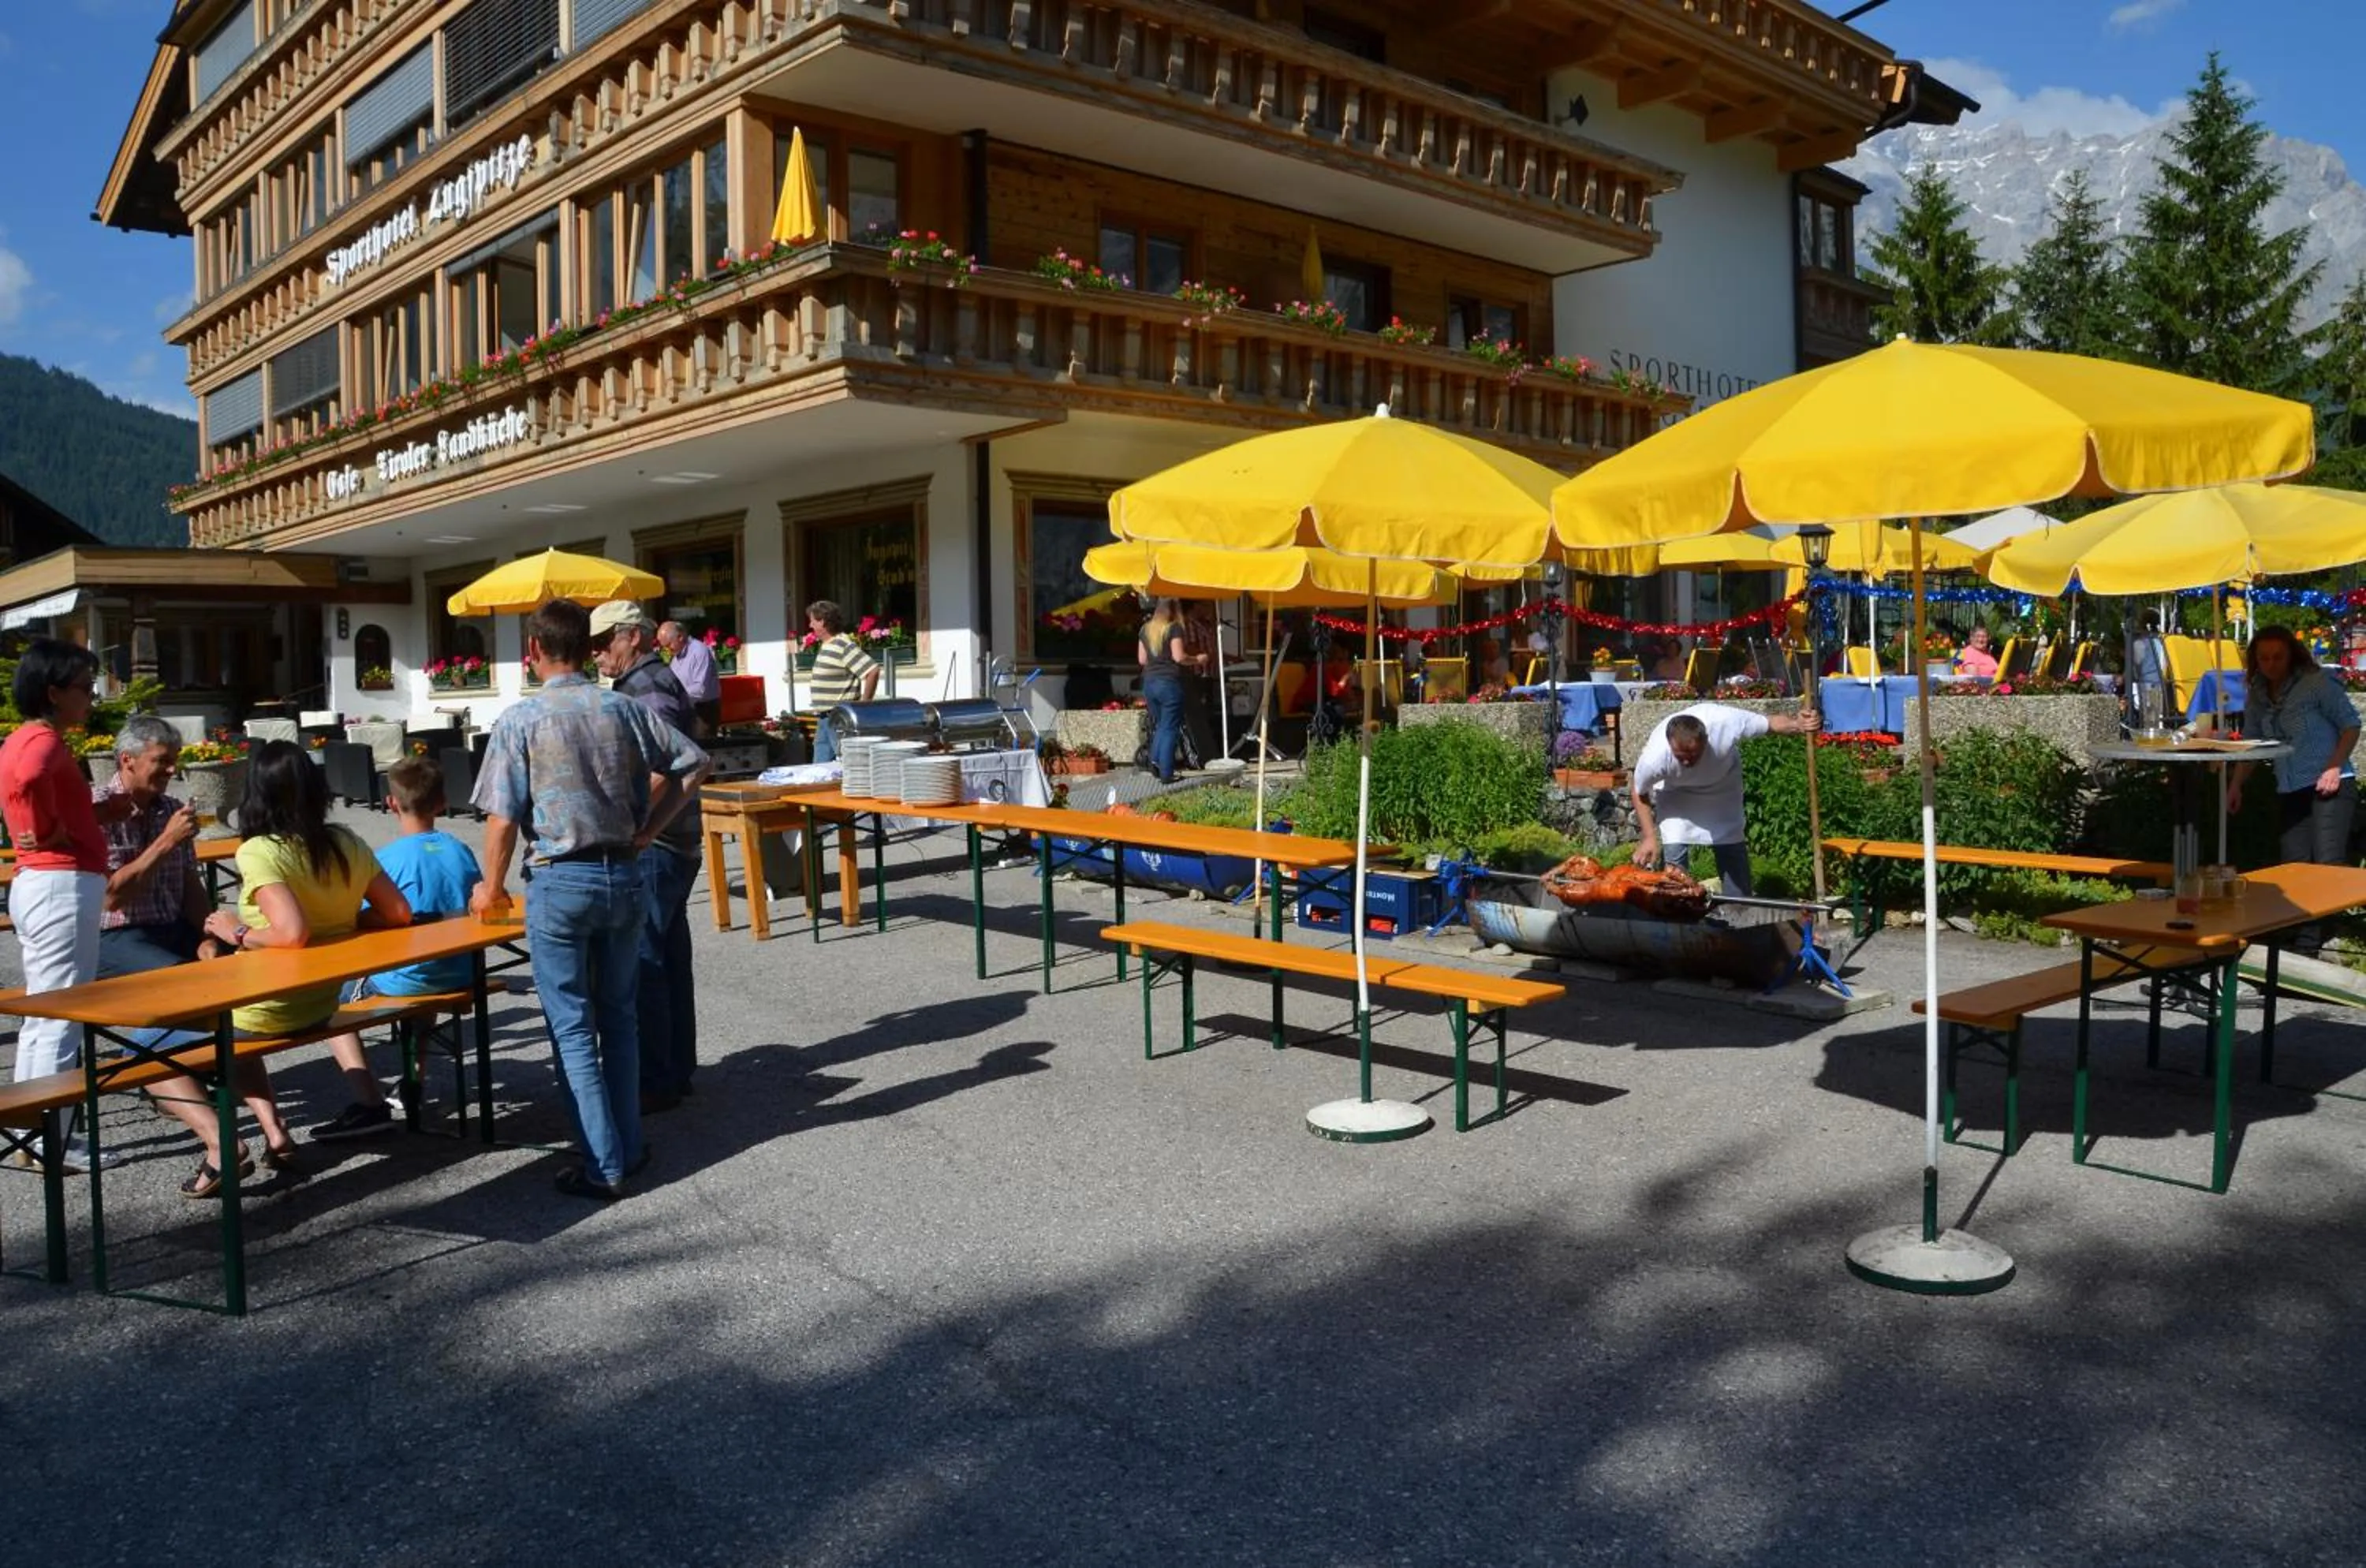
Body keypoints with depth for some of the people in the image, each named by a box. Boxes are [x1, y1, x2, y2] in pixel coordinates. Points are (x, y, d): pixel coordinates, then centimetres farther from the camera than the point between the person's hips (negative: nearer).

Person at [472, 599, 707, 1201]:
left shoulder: (520, 720, -8)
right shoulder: (624, 708, 2)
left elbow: (503, 816, -8)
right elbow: (689, 761, 2)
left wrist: (492, 886, 6)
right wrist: (647, 832, 7)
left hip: (560, 881, -4)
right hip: (623, 874, 4)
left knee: (573, 1028, 3)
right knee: (620, 1016, 16)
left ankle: (604, 1167, 3)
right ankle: (629, 1148, 23)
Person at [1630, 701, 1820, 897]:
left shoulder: (1726, 721, -41)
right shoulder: (1654, 757, -39)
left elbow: (1771, 722, -24)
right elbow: (1639, 793, -18)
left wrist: (1796, 724, -45)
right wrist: (1649, 837, -23)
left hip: (1722, 781, 2)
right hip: (1675, 790, -1)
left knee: (1732, 848, 5)